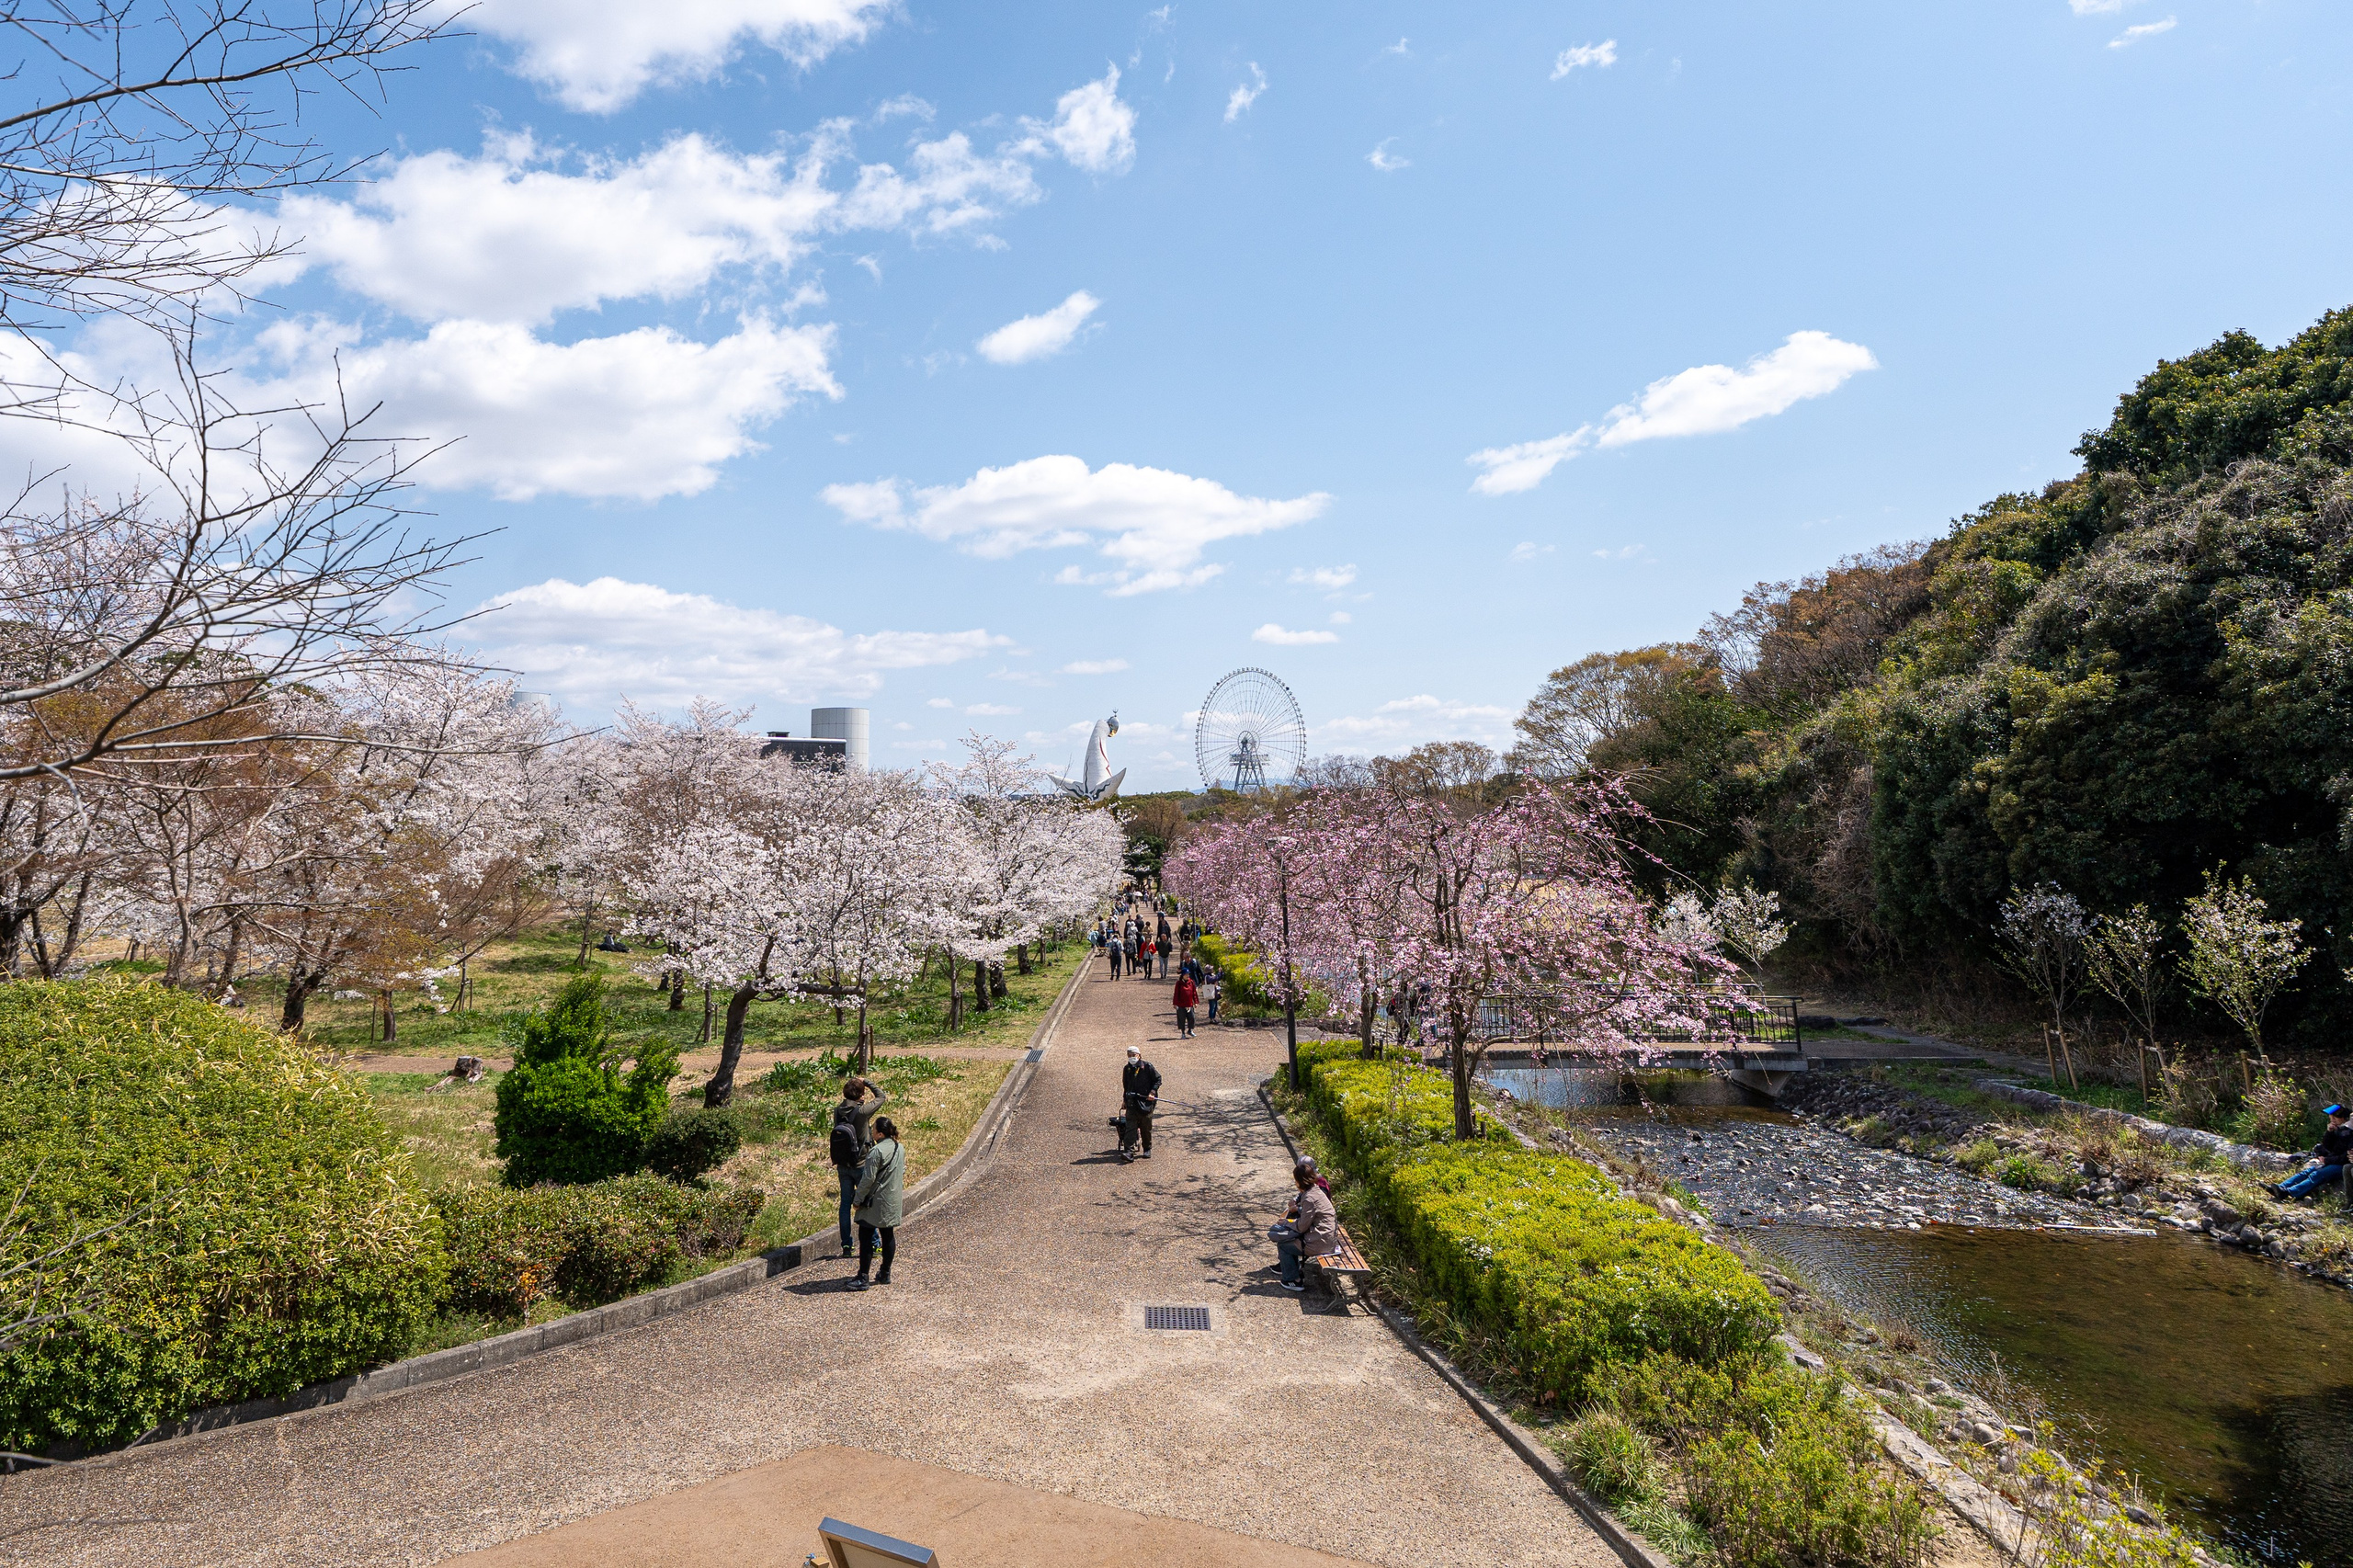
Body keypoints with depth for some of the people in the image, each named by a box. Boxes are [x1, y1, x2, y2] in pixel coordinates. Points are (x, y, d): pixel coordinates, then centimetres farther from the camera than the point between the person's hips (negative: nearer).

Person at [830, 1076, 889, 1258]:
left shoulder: (838, 1111, -5)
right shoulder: (861, 1112, -21)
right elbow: (881, 1097, -7)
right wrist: (866, 1082, 0)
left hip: (843, 1166, 5)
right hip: (860, 1165, -5)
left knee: (845, 1203, 11)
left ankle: (846, 1245, 15)